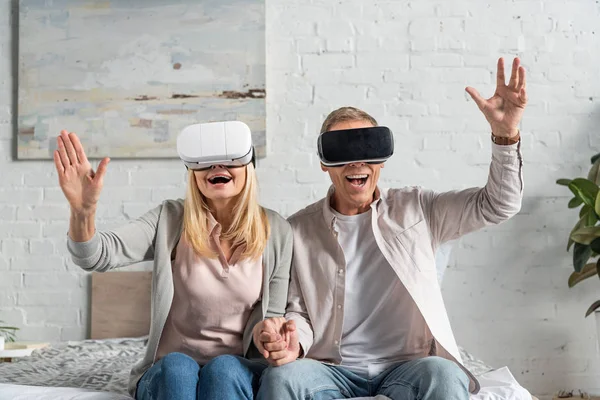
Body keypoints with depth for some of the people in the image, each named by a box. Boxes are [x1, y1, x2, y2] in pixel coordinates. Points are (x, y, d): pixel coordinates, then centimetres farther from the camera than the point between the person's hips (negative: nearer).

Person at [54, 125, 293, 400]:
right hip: (169, 373, 0)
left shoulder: (276, 231, 0)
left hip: (238, 371, 1)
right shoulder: (170, 220, -3)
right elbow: (100, 256, -18)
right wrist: (82, 212, -39)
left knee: (223, 368, -33)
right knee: (176, 366, -34)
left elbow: (272, 315, 7)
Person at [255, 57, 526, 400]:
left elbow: (498, 204, 5)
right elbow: (297, 310, 9)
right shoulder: (299, 230, 8)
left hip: (407, 367, 1)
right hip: (332, 370, -1)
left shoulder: (415, 209, 9)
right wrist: (291, 343, -16)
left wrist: (505, 134, -12)